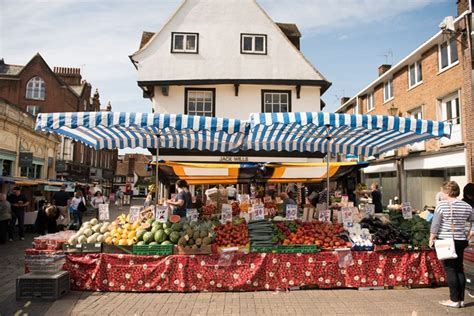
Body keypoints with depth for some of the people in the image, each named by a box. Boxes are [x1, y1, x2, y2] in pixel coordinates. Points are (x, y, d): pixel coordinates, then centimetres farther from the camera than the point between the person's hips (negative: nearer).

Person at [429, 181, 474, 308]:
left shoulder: (442, 205, -11)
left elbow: (435, 225, -10)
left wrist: (432, 238, -1)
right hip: (461, 241, 5)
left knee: (450, 270, 2)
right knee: (459, 269, 13)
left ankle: (454, 300, 6)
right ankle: (461, 299, 19)